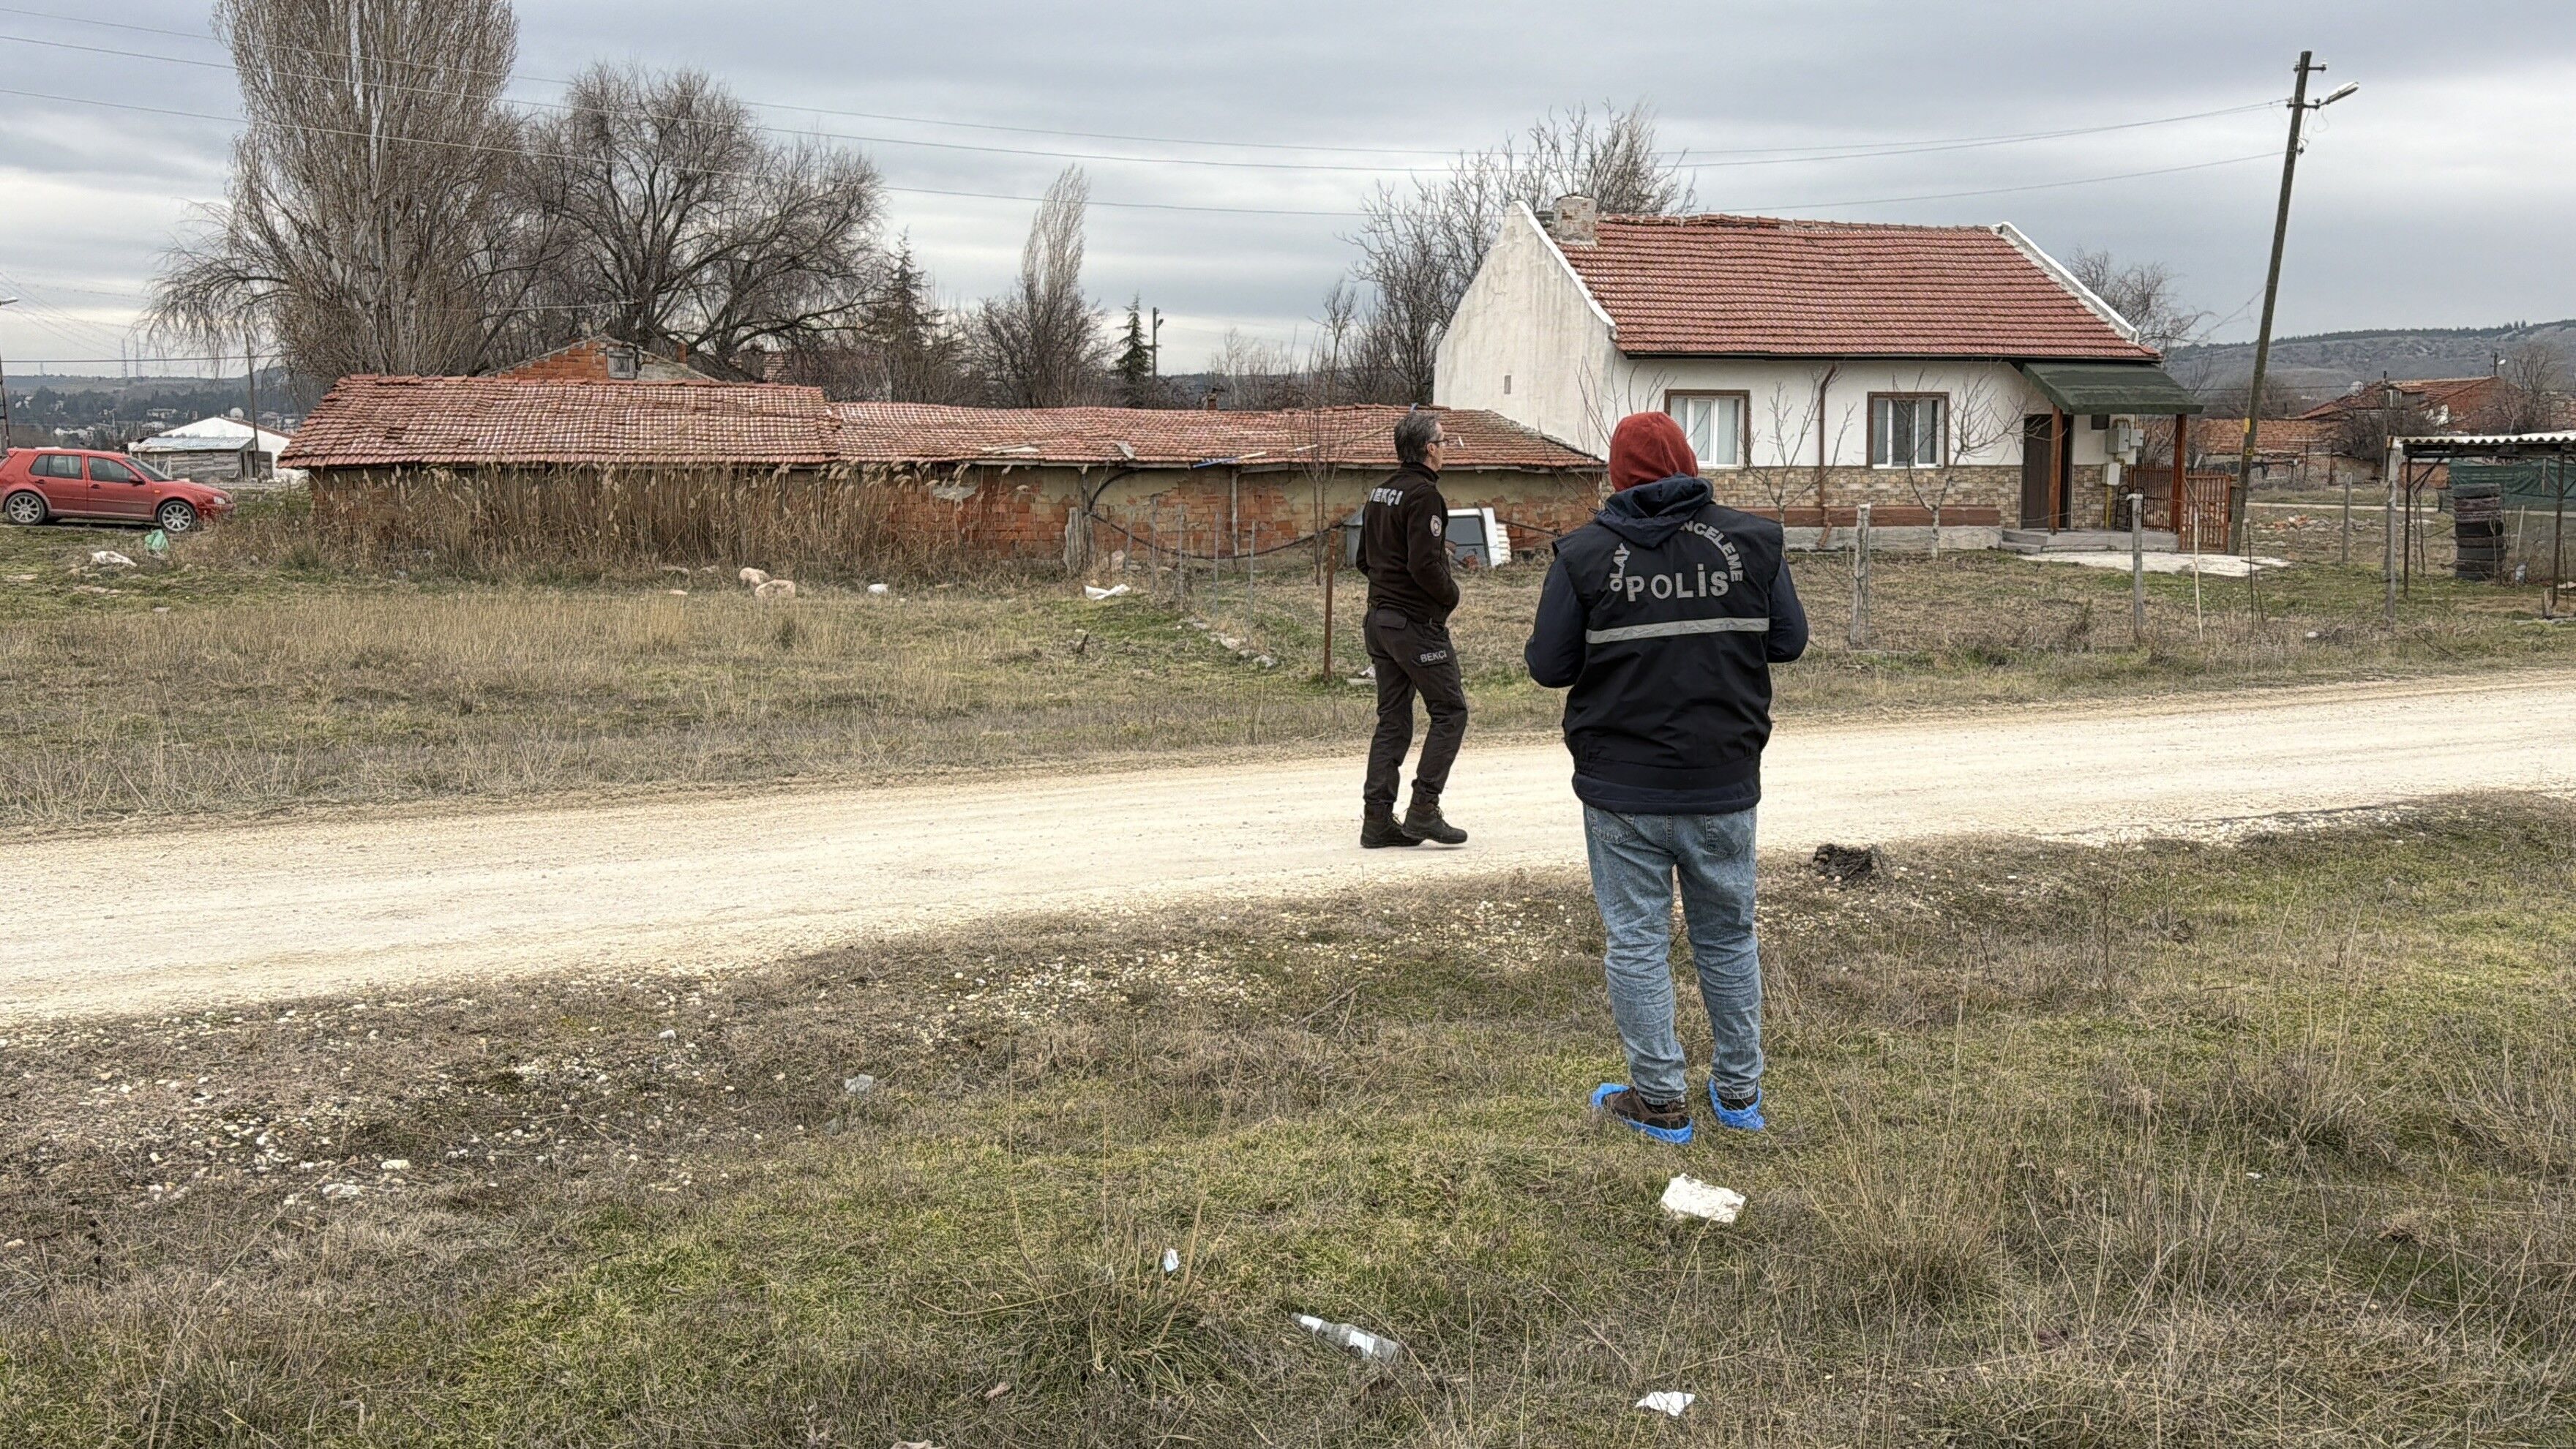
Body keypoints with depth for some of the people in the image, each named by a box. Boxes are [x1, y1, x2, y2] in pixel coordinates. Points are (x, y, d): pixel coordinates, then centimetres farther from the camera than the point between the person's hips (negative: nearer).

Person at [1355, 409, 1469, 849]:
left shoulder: (1379, 494, 13)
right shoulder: (1423, 495, -16)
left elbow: (1365, 560, 19)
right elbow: (1425, 564, -22)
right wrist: (1450, 593, -6)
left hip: (1381, 618, 9)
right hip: (1418, 622, -9)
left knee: (1393, 719, 11)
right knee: (1450, 712, 0)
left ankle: (1377, 817, 9)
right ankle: (1423, 809, -4)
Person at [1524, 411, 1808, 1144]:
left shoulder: (1586, 554, -9)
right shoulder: (1752, 540, -2)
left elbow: (1548, 665, -6)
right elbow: (1788, 641, 4)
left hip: (1623, 788, -3)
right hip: (1725, 785, 3)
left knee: (1636, 942, 7)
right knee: (1729, 935, 17)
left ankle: (1660, 1101, 12)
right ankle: (1739, 1092, 26)